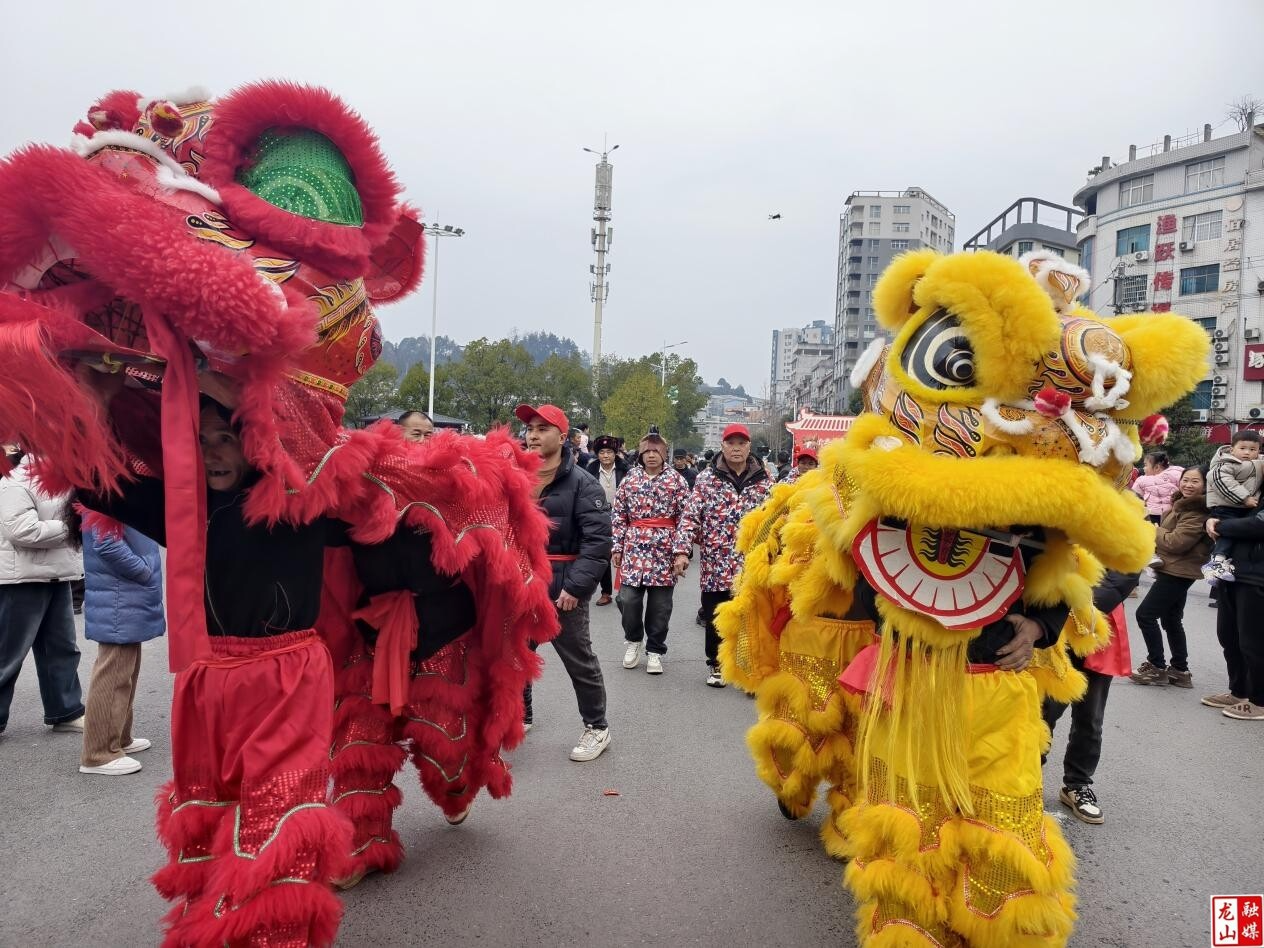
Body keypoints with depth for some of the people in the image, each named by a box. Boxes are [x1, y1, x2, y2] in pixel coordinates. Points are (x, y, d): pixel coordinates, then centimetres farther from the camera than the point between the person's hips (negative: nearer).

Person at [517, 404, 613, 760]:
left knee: (579, 661, 6)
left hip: (561, 589, -6)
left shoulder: (582, 484, -11)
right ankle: (519, 715, 39)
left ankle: (597, 727, 24)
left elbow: (598, 539, -16)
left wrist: (576, 585, -22)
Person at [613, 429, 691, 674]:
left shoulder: (677, 481, 1)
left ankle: (655, 650, 21)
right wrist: (617, 547, 3)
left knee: (660, 604, 5)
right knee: (628, 599, -3)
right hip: (634, 548, 1)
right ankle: (633, 640, 24)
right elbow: (619, 516, 8)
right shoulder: (630, 480, 7)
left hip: (664, 550, -1)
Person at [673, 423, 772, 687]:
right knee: (715, 619, 11)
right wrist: (682, 550, -12)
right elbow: (690, 517, -3)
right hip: (716, 564, 0)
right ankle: (716, 665, 30)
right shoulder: (706, 479, 0)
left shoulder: (764, 479, 6)